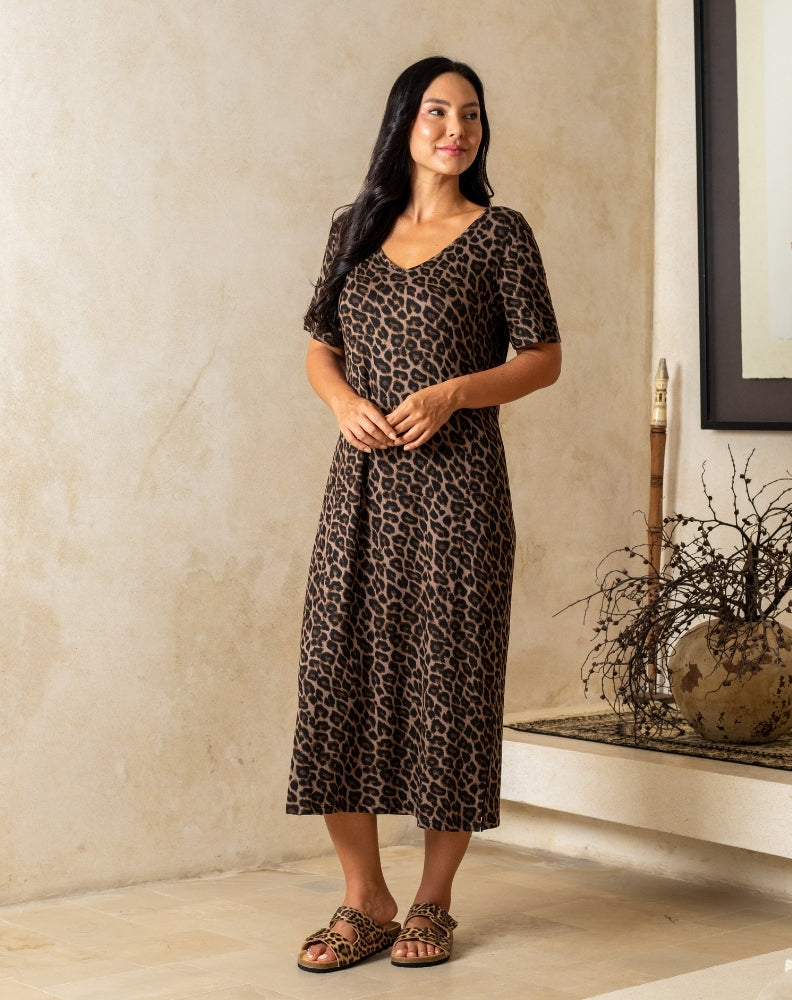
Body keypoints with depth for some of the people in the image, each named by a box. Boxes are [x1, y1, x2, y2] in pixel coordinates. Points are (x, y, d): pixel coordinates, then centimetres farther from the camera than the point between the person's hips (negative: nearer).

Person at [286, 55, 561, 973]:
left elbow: (542, 358, 1)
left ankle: (433, 903, 12)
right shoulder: (355, 229, 13)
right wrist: (343, 401, -4)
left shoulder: (499, 234, 2)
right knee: (339, 670, -2)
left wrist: (450, 393, -13)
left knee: (448, 674, -1)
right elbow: (320, 347, 17)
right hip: (362, 481, 4)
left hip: (456, 481, -3)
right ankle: (365, 900, 10)